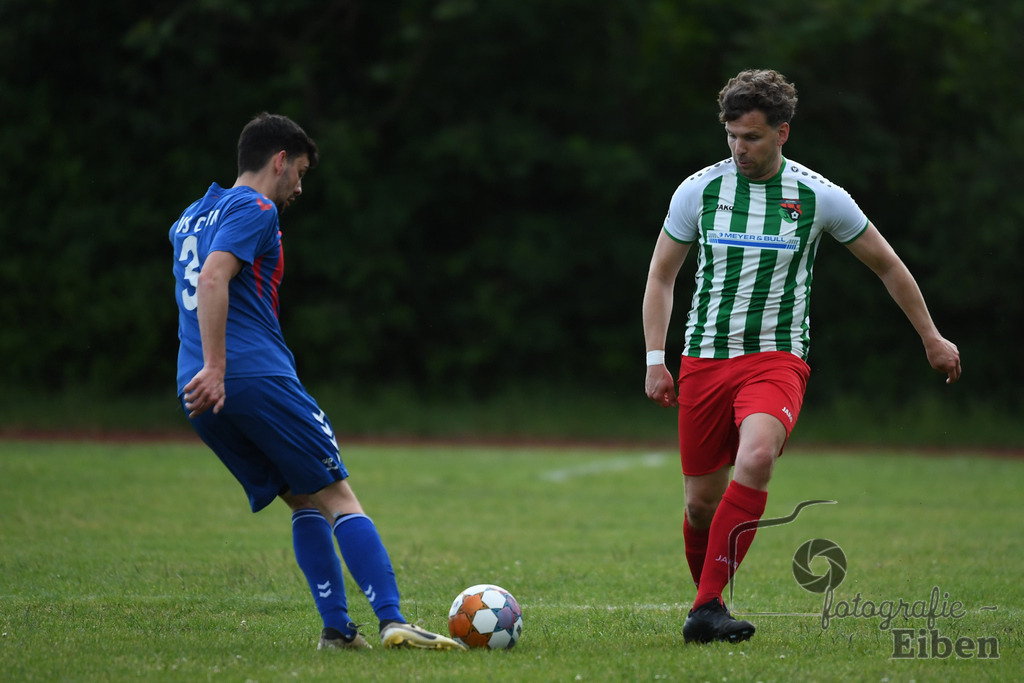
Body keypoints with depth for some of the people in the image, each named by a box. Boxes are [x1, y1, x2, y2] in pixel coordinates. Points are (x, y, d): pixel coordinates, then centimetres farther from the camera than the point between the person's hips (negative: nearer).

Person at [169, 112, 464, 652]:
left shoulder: (191, 218, 24)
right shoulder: (255, 210, -4)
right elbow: (212, 279, -18)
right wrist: (215, 369, -23)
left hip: (202, 397, 8)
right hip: (257, 375, -8)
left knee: (305, 501, 14)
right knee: (338, 497, -5)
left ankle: (336, 629, 3)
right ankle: (392, 621, -14)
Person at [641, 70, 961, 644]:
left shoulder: (819, 197, -2)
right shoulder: (699, 190, 1)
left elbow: (886, 264, 12)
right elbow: (661, 277, 12)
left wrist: (932, 337, 17)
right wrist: (655, 359, 4)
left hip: (777, 358, -2)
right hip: (704, 359, 2)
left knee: (755, 458, -30)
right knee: (701, 500, 3)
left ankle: (707, 609, -31)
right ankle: (706, 596, 29)